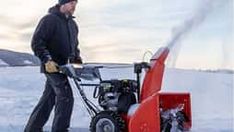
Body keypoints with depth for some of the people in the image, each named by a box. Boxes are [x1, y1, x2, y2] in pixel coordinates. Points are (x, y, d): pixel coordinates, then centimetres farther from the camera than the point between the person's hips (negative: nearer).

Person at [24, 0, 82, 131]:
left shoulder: (73, 24, 13)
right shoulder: (50, 19, -11)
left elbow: (74, 45, 24)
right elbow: (36, 42, -15)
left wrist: (77, 60, 11)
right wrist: (47, 60, -23)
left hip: (62, 66, 8)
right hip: (52, 66, -8)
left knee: (49, 98, 12)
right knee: (66, 96, -13)